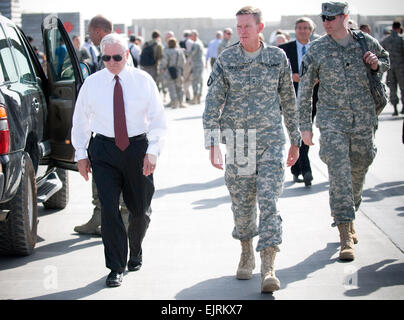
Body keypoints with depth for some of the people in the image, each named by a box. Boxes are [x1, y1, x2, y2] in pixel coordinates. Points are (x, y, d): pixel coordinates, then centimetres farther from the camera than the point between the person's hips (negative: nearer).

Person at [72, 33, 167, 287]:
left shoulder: (143, 81, 0)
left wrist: (152, 151, -10)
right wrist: (81, 154, 4)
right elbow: (80, 120, 9)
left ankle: (135, 254, 38)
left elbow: (158, 120, 0)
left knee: (140, 209, 11)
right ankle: (116, 268, -1)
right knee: (109, 208, -10)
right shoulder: (92, 83, 1)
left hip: (138, 146, 1)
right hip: (104, 151, 0)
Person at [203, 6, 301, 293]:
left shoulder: (277, 58, 3)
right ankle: (247, 254, 33)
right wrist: (212, 144, -13)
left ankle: (268, 270, -12)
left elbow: (288, 100, 12)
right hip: (237, 140, 1)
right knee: (242, 202, 8)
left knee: (269, 201, -10)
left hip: (270, 140, 0)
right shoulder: (226, 60, -1)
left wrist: (295, 139, 14)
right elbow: (213, 102, -3)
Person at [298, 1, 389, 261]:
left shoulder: (367, 43, 1)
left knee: (358, 173, 12)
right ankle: (346, 236, -13)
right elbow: (304, 90, 2)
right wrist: (305, 125, 0)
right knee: (339, 172, -13)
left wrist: (377, 65, -2)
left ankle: (349, 219, 37)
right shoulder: (316, 50, -4)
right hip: (332, 121, -2)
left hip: (364, 122, 2)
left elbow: (386, 60, 23)